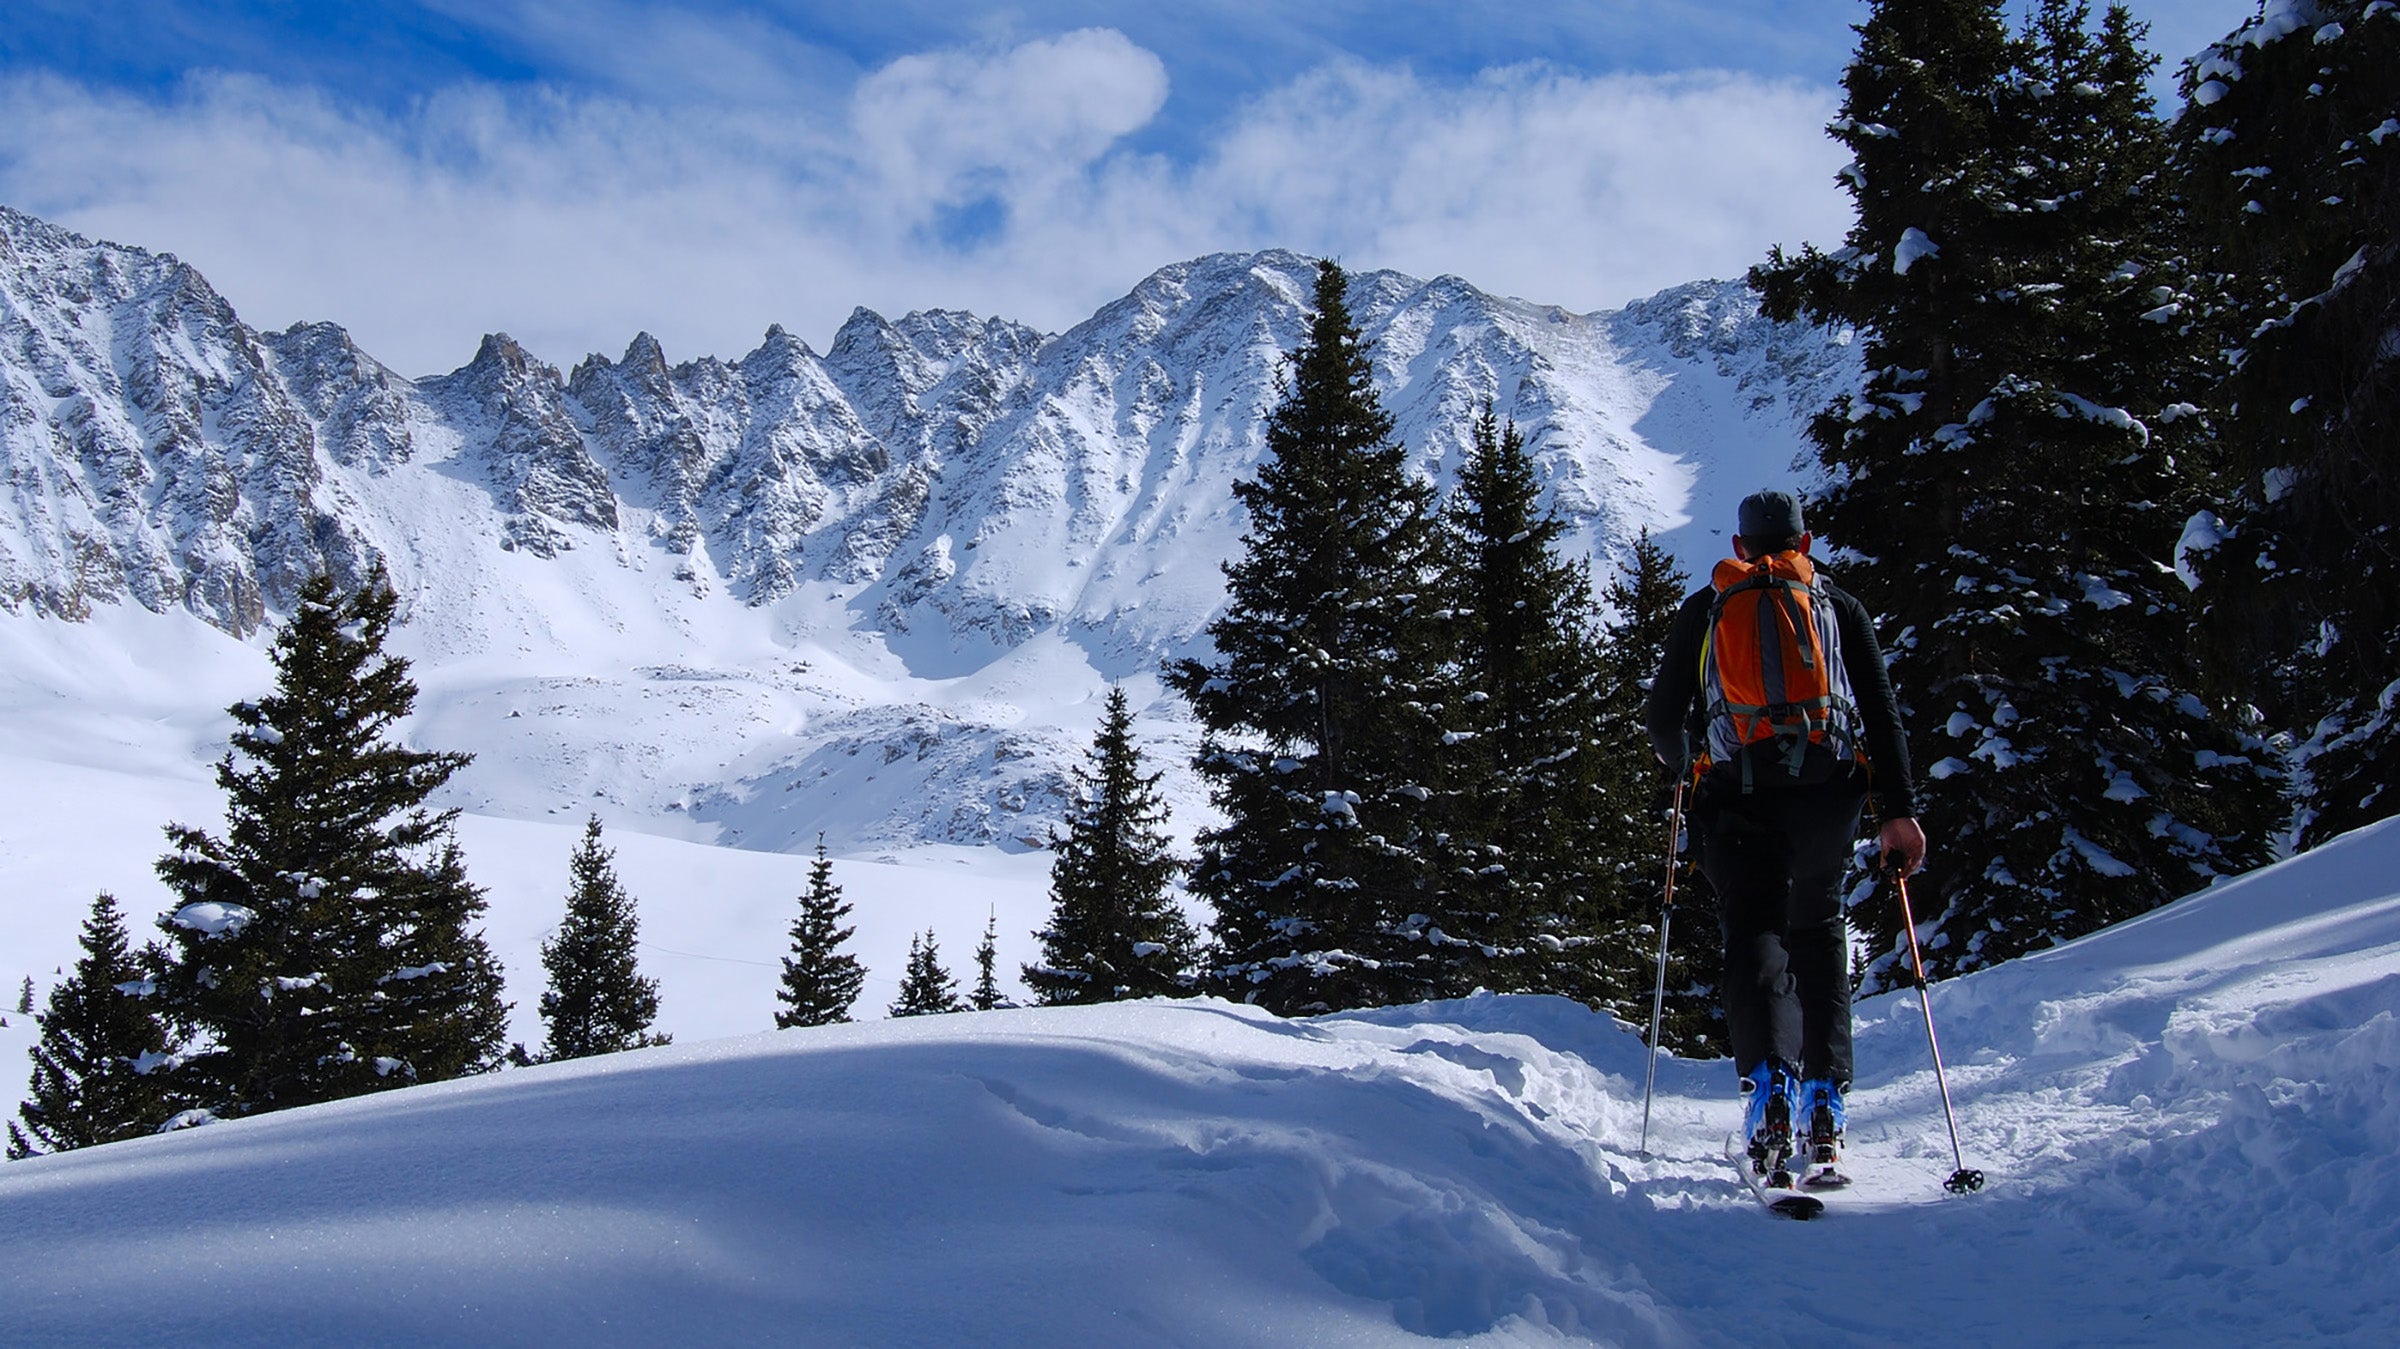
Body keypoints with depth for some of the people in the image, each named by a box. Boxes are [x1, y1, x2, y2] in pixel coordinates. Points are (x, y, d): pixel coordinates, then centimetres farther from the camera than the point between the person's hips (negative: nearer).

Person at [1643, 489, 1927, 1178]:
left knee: (1755, 932, -1)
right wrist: (1900, 811, 2)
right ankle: (1826, 1102, 9)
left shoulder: (1703, 609, 17)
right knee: (1818, 929, 16)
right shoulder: (1839, 607, 17)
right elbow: (1881, 711, 6)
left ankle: (1770, 1078, -28)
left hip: (1737, 792, -1)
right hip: (1828, 788, 1)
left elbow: (1662, 720, 14)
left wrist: (1686, 763, 36)